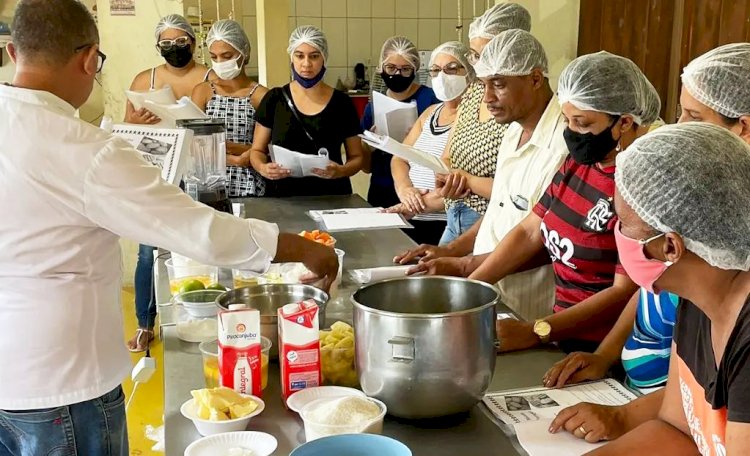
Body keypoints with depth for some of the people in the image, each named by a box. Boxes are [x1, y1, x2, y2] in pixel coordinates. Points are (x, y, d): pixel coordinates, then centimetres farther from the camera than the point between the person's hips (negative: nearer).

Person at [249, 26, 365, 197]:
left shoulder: (341, 102, 4)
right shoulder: (274, 99, 4)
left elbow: (356, 157, 9)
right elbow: (257, 150, 10)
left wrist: (340, 171, -12)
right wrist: (263, 168, -11)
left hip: (331, 196, 0)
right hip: (283, 195, 0)